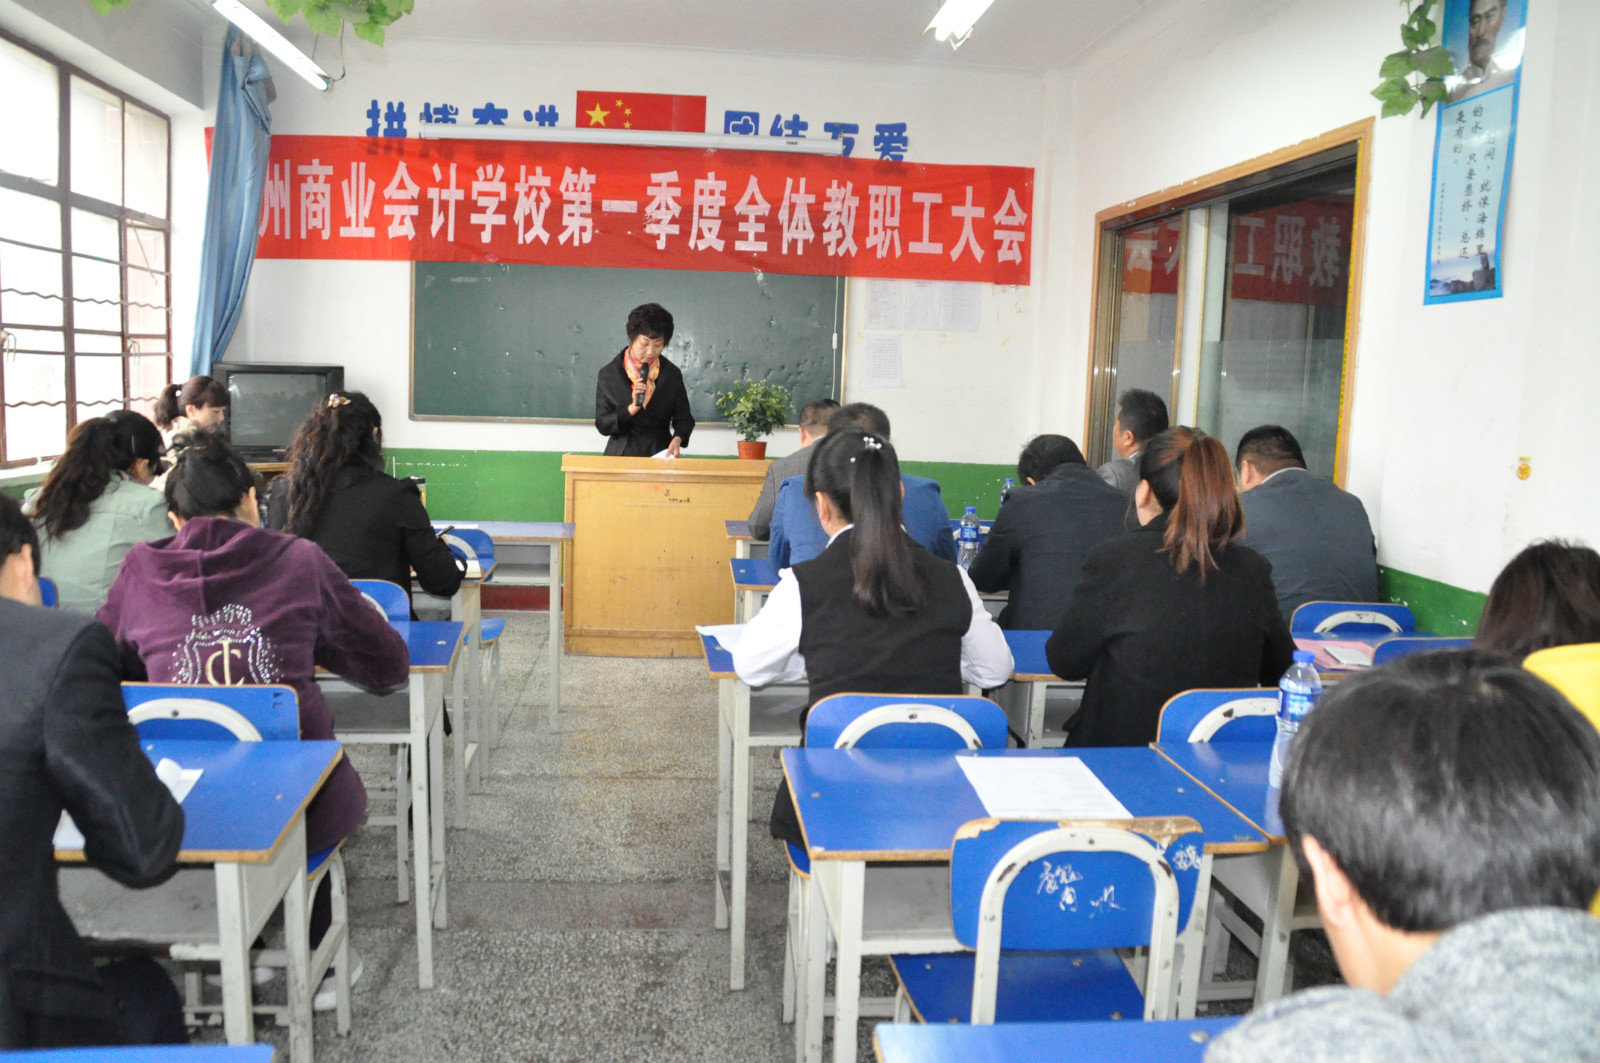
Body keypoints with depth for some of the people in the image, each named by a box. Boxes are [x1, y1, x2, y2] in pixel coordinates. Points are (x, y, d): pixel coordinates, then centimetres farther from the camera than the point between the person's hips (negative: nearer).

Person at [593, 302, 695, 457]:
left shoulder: (672, 374, 5)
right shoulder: (609, 374, 1)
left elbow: (683, 417, 11)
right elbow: (602, 425, 0)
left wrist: (677, 439, -11)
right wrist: (632, 408, -15)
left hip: (660, 452, 1)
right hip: (621, 454, 0)